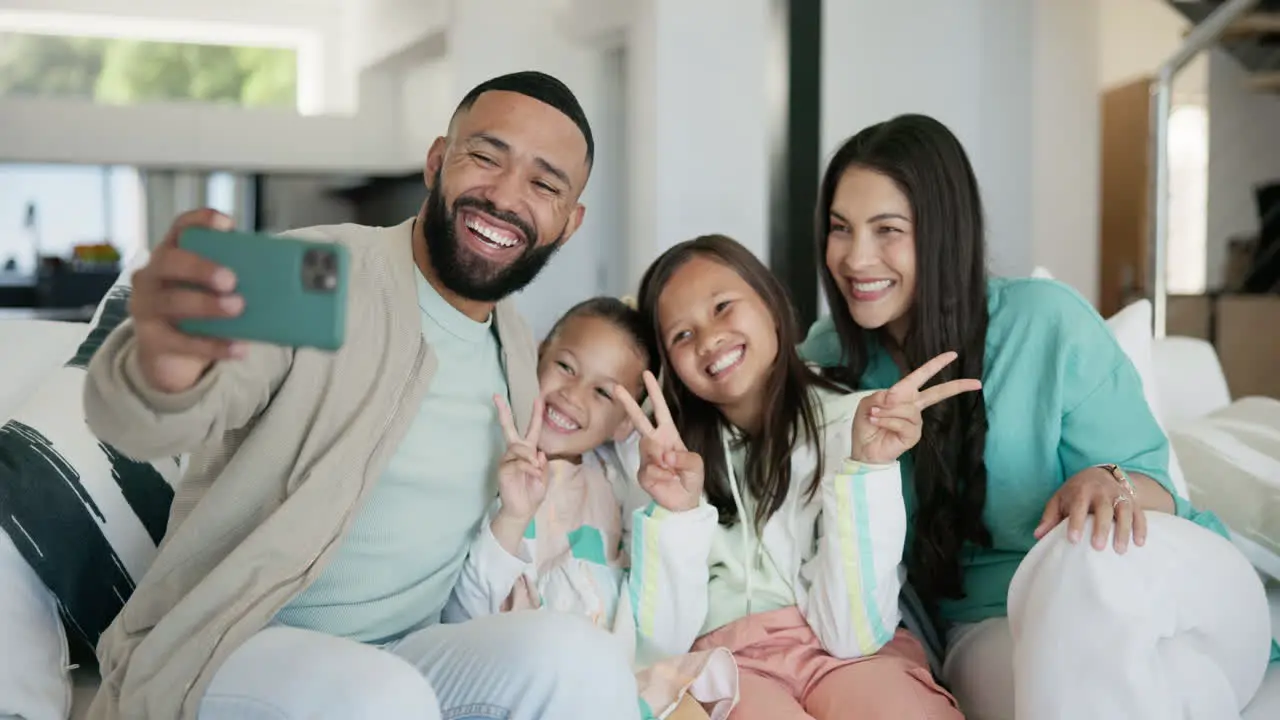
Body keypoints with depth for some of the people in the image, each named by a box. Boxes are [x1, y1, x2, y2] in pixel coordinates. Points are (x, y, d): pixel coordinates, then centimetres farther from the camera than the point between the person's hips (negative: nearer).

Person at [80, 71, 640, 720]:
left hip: (411, 658, 5)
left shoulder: (520, 356, 9)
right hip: (234, 650, -4)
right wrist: (164, 371, -53)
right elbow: (136, 420, -30)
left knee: (577, 654, -25)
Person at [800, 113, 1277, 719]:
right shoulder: (827, 360, 1)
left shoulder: (1047, 323, -8)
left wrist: (1111, 484, -27)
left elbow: (1149, 478, -4)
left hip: (1172, 583, 0)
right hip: (995, 625, 0)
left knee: (1085, 558, -37)